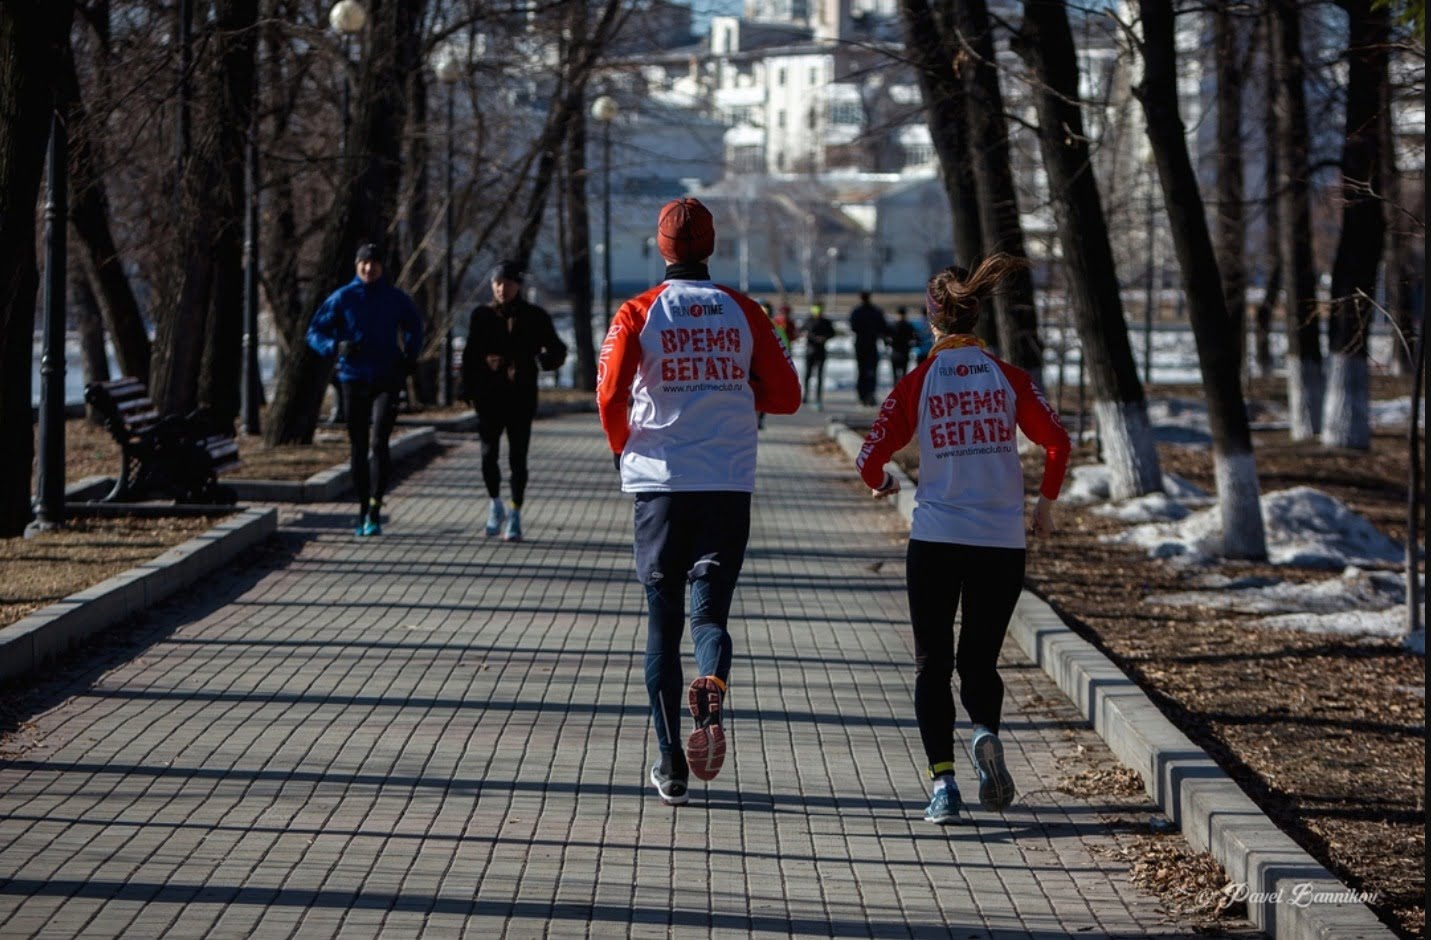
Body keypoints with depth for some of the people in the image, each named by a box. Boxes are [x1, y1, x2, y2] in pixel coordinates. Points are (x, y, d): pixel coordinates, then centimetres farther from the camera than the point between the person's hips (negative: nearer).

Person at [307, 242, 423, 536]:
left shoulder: (396, 299, 4)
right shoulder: (342, 298, 0)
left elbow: (414, 328, 22)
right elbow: (314, 332, 3)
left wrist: (410, 356, 5)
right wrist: (336, 346, -17)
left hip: (387, 381, -1)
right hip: (353, 380, 1)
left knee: (379, 442, -17)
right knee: (357, 447, 7)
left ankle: (375, 510, -18)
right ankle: (363, 509, 19)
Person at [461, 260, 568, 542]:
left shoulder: (534, 317, 3)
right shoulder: (481, 315, 5)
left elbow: (557, 350, 7)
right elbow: (470, 356, 6)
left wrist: (547, 359, -15)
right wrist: (470, 391, -2)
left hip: (521, 397, -1)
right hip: (489, 395, 1)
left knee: (517, 457, 0)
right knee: (489, 454, -5)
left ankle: (514, 515, 9)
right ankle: (495, 504, 18)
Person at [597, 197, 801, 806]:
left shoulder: (640, 312, -3)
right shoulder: (742, 312, 3)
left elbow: (610, 395, -11)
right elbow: (786, 395, 3)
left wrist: (623, 449, 7)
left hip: (660, 482, -1)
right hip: (731, 483, 1)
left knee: (662, 620, 8)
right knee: (710, 608, 6)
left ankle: (671, 767, 7)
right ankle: (712, 693, -28)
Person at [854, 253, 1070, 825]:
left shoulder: (917, 383, -2)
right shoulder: (1008, 379, 2)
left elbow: (871, 458, -6)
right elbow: (1057, 442, -6)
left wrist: (879, 484, 18)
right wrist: (1047, 503, 10)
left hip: (935, 540, -1)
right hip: (1003, 542, 1)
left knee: (932, 665, 10)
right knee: (980, 660, 13)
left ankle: (943, 782, -4)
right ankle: (986, 733, -19)